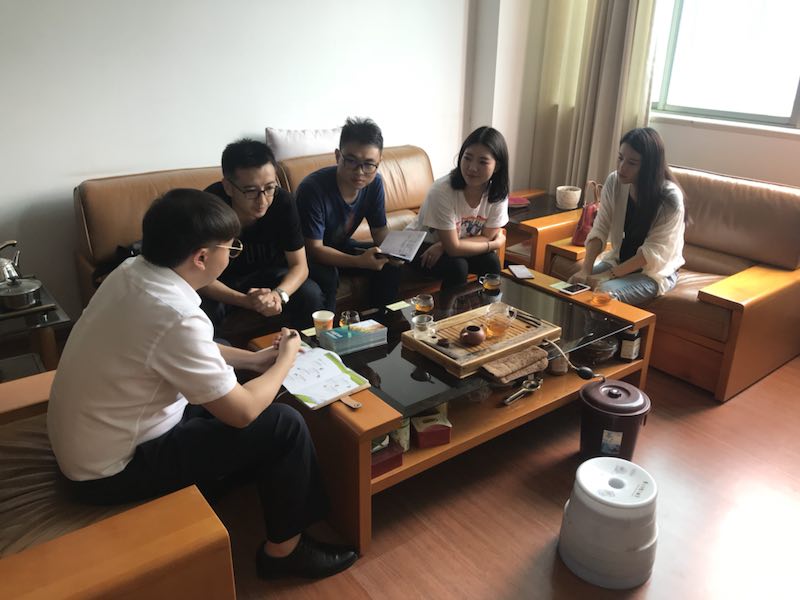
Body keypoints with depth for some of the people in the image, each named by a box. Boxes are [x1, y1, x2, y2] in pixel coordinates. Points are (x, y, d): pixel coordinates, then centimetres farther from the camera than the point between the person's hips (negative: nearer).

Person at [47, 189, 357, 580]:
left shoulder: (132, 272, -5)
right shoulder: (174, 315, -32)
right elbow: (242, 412, -22)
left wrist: (252, 358, 6)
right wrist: (286, 359, -6)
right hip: (111, 470, -9)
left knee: (229, 393, 16)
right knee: (284, 426, -8)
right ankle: (284, 549, 11)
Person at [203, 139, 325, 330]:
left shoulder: (283, 201, -23)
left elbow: (299, 265, -17)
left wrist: (278, 294, -38)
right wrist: (246, 301, -40)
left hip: (267, 273, 2)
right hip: (220, 282, -2)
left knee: (310, 294, -22)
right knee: (202, 309, -32)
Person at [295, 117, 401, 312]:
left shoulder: (374, 183, -14)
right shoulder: (312, 188, -32)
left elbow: (380, 230, -4)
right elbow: (314, 249, -30)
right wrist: (359, 261, -44)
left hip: (341, 246, 6)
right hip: (308, 254, -6)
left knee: (390, 266, -9)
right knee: (326, 277, -34)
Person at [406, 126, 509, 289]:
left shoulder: (499, 193, -17)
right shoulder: (442, 190, -32)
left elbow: (487, 237, -13)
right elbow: (453, 248, -29)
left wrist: (442, 246, -25)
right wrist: (495, 244, -19)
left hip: (454, 246, 5)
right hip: (421, 246, -4)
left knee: (491, 262, -21)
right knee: (457, 267, -30)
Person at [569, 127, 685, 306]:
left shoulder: (670, 199, -21)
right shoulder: (614, 182, -8)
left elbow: (652, 253, -23)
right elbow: (599, 231, -11)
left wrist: (609, 275, -31)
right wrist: (586, 269, -26)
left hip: (656, 271, -4)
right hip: (618, 260, 5)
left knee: (604, 293, -29)